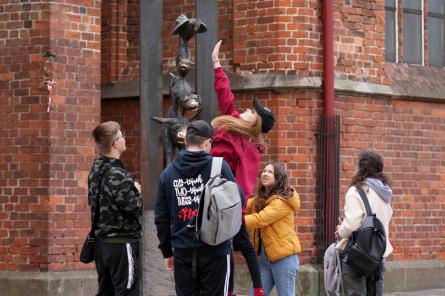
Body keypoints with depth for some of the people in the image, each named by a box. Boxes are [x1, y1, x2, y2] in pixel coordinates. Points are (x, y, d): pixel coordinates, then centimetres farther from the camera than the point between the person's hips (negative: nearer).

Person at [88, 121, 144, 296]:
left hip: (101, 240, 9)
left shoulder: (96, 170, 6)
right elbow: (134, 208, -21)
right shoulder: (117, 175, -21)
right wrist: (136, 192, 0)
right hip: (121, 243, -9)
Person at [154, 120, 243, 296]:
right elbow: (239, 200, -2)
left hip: (182, 252, 3)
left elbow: (161, 217, 7)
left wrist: (167, 252, 16)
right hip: (215, 250, -3)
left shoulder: (168, 173, 4)